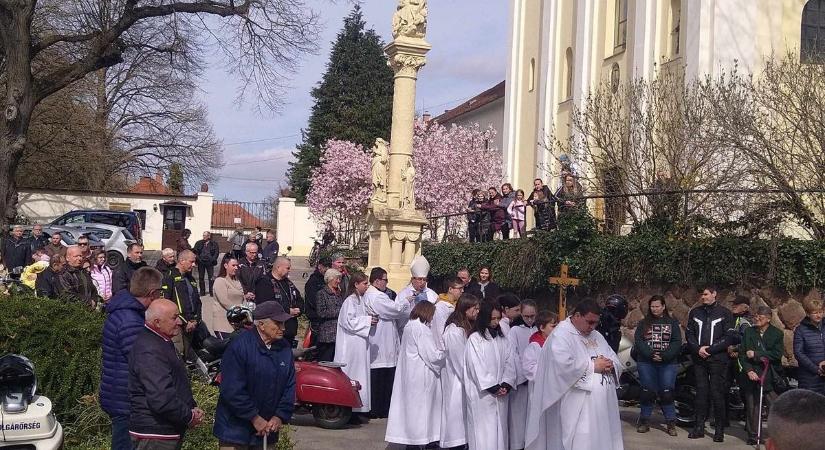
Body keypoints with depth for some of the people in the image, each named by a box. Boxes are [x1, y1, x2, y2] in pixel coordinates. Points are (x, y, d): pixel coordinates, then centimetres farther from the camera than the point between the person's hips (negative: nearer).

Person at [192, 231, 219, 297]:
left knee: (211, 278, -6)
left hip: (209, 262, -2)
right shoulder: (199, 243, 11)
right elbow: (195, 251, 7)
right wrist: (198, 259, -7)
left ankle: (212, 293, -2)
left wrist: (213, 259, -10)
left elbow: (216, 252, 2)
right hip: (201, 262, 2)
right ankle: (202, 293, 11)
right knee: (201, 278, 4)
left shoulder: (214, 244, 6)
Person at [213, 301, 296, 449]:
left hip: (267, 429, 6)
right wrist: (254, 418, -17)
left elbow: (289, 387, 7)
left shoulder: (285, 348, 3)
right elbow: (232, 390, -19)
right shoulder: (240, 345, -16)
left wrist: (280, 416, -5)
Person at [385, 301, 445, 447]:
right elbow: (432, 355, -18)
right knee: (420, 407, 0)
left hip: (408, 374, 9)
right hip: (420, 377, -9)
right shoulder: (421, 329, -18)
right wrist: (445, 354, 0)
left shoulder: (408, 327, 11)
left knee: (410, 407, 12)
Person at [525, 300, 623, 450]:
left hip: (603, 405, 8)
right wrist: (593, 366, -14)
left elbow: (616, 361, 18)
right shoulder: (560, 335, -8)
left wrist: (610, 365, -6)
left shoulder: (596, 336, 18)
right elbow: (563, 365, -23)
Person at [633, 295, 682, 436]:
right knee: (647, 392, 2)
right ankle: (644, 421, 11)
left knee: (667, 393, -5)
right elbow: (638, 341, -1)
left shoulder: (672, 323, 9)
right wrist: (650, 354, -16)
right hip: (646, 363, 1)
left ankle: (671, 423, 0)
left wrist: (664, 356, -15)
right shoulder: (644, 323, 11)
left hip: (668, 363, -1)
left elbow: (677, 343, -1)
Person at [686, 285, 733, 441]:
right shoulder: (695, 312, 13)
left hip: (717, 358, -3)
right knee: (701, 392, 4)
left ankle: (719, 430, -1)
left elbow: (728, 337, -4)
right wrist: (698, 348, -8)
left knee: (717, 393, -5)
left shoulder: (724, 313, 2)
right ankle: (699, 427, 8)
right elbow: (689, 333, 10)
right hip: (699, 358, 3)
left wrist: (709, 349, -11)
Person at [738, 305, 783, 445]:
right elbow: (742, 353, 5)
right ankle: (753, 435, 13)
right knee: (752, 406, 4)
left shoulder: (777, 334, 2)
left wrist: (756, 354, -10)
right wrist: (748, 370, -8)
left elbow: (777, 354, -8)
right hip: (751, 375, 2)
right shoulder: (748, 332, 10)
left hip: (769, 376, -2)